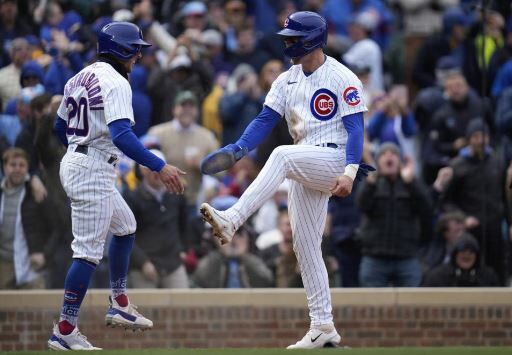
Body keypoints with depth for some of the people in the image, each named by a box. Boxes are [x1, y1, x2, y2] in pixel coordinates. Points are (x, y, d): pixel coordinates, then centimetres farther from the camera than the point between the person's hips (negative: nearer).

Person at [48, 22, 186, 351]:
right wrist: (159, 167, -31)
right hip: (93, 171, -10)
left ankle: (120, 307, 29)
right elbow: (122, 135, -28)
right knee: (89, 250, -9)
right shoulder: (115, 83, -15)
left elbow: (60, 128, 22)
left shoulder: (79, 78, 13)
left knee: (125, 226, 25)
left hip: (73, 162, 10)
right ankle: (65, 330, -11)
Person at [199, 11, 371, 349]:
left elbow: (355, 127, -13)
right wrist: (238, 149, -12)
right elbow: (265, 119, 6)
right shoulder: (287, 80, 13)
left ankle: (232, 221, -47)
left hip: (334, 160, -8)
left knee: (283, 155, -34)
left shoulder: (342, 78, -7)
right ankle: (323, 327, 9)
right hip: (305, 169, 8)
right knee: (305, 246, 5)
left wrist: (350, 172, -26)